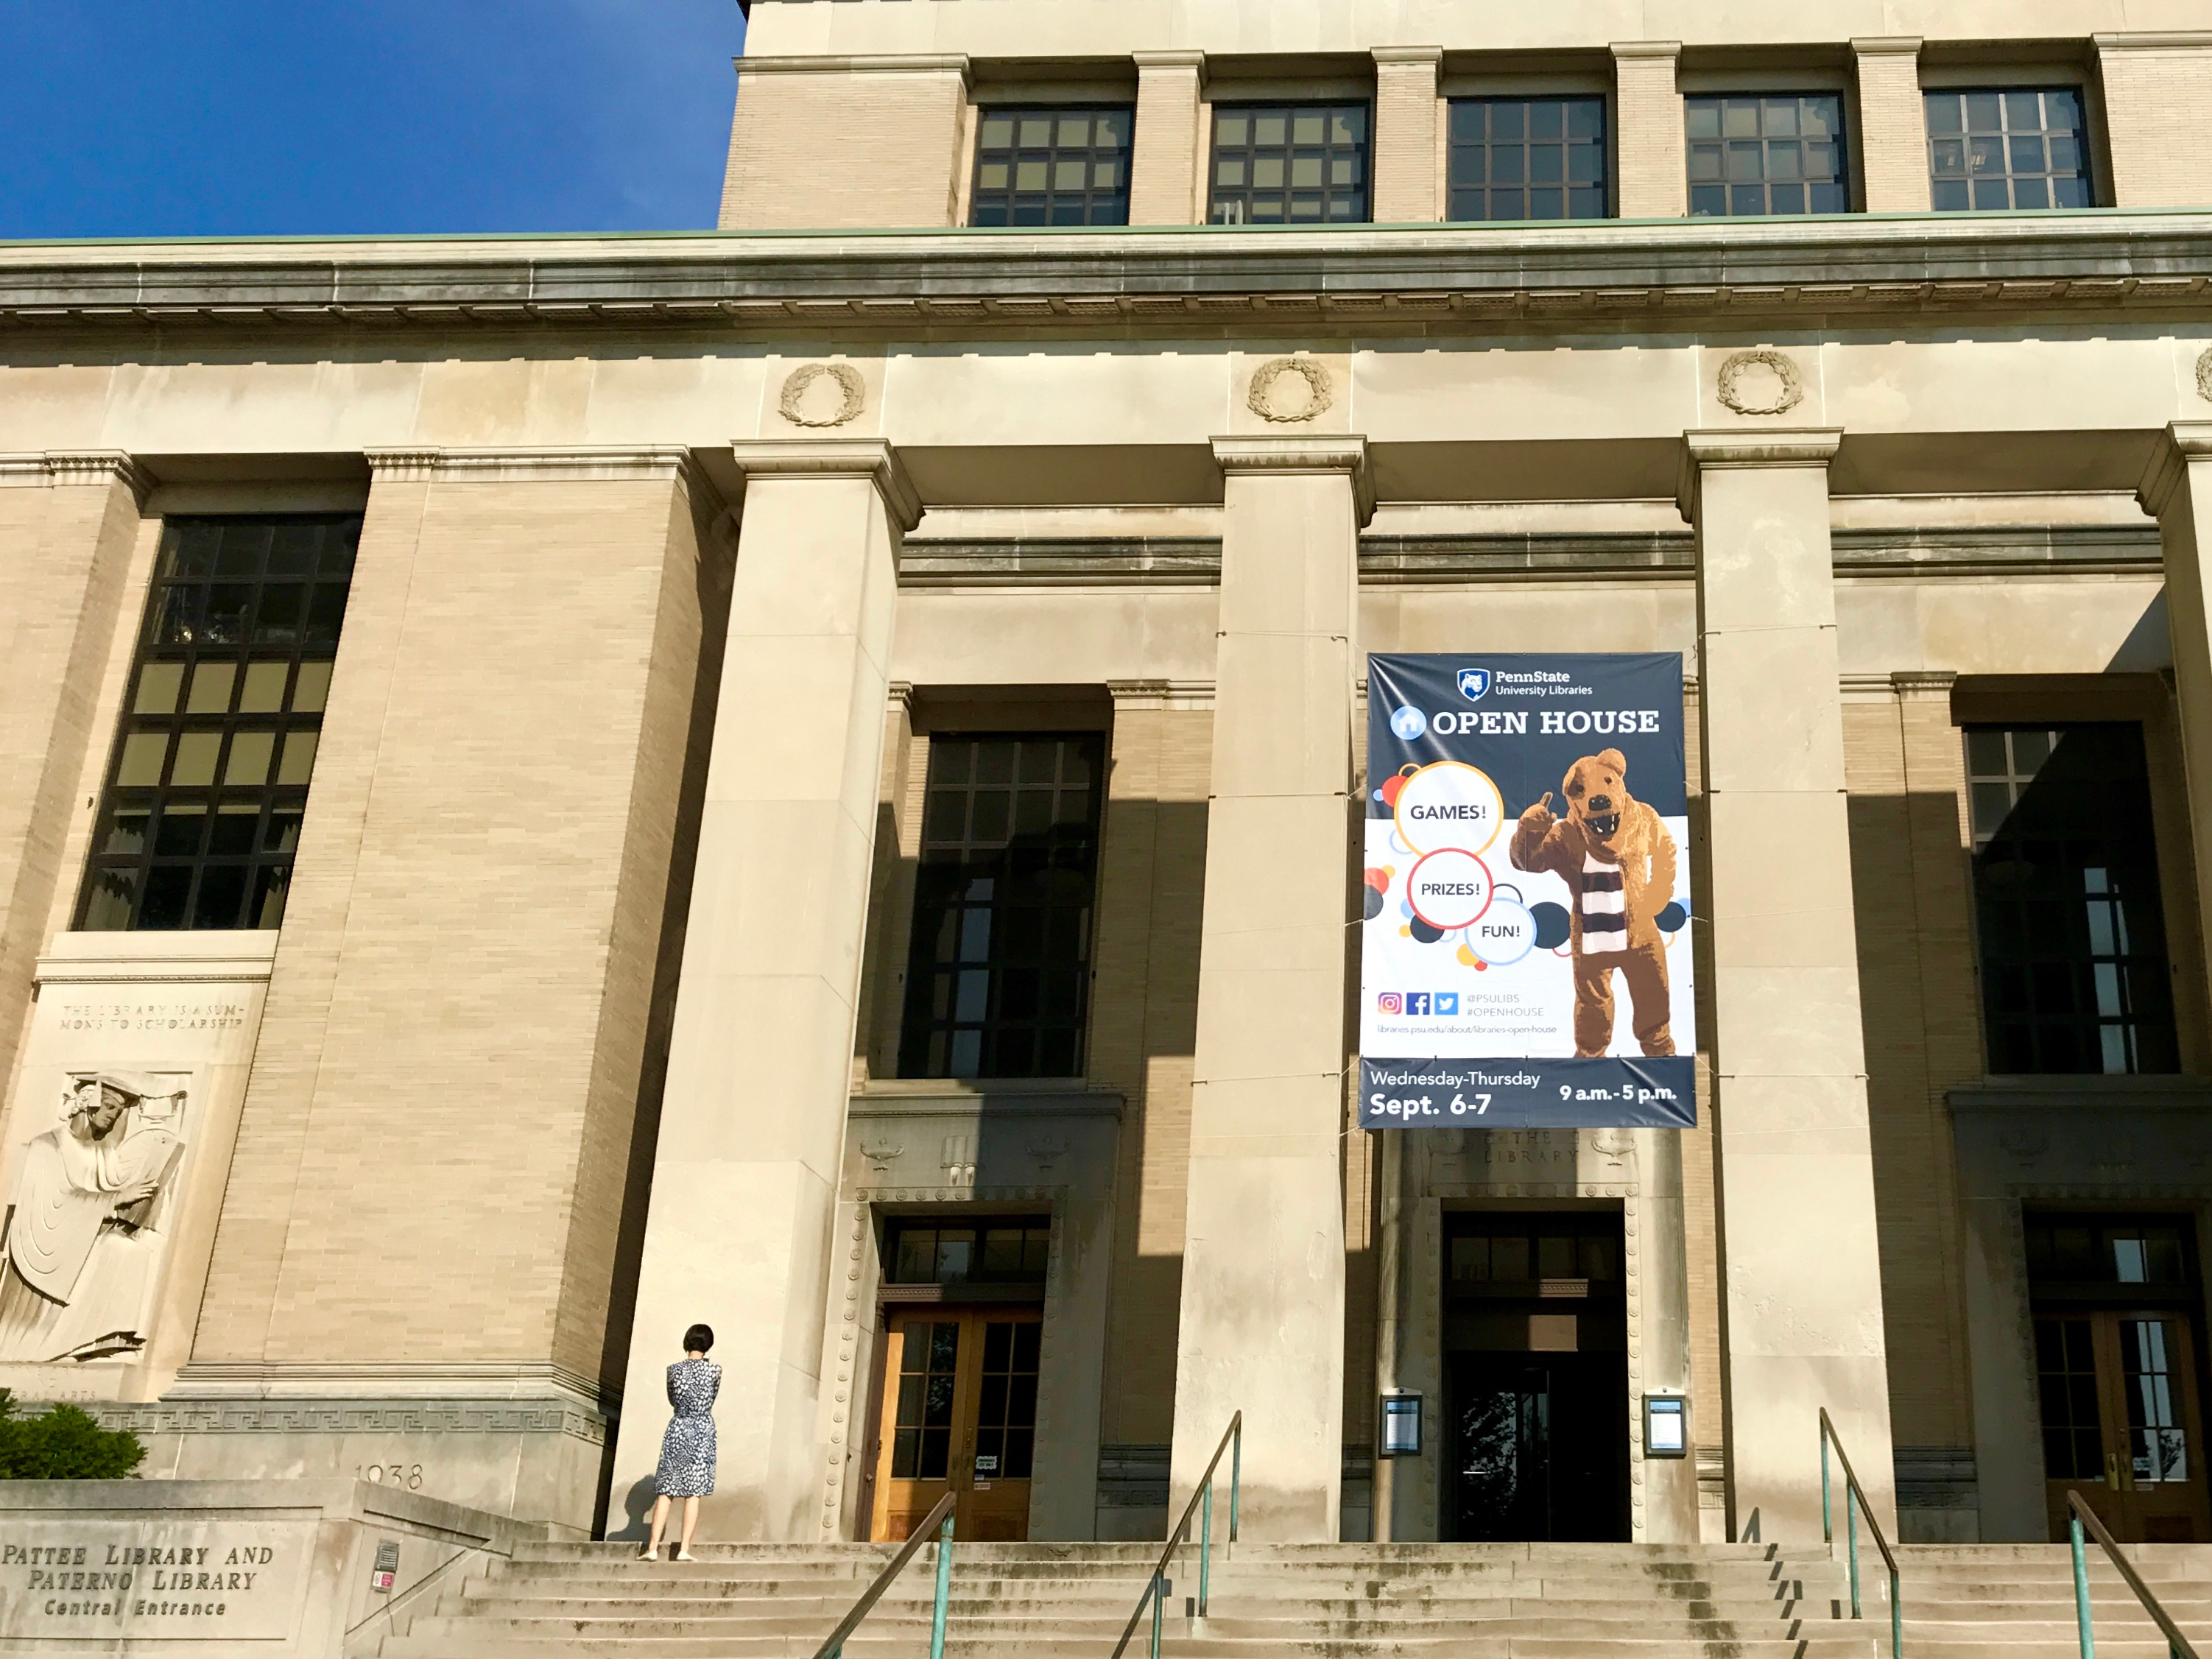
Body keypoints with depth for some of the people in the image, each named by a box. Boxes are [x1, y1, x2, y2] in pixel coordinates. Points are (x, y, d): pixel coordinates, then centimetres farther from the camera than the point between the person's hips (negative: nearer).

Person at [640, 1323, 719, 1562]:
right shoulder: (714, 1370, -5)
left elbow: (672, 1400, 12)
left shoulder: (674, 1369, -1)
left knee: (666, 1491, 4)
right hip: (702, 1430, -2)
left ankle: (652, 1548, 0)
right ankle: (684, 1549, -5)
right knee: (693, 1493, -1)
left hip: (677, 1428, 2)